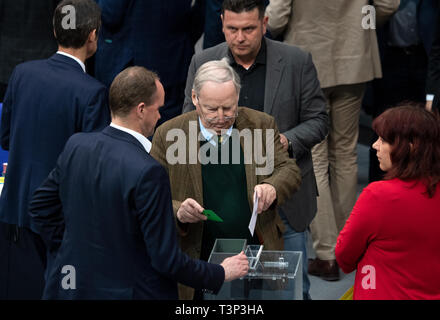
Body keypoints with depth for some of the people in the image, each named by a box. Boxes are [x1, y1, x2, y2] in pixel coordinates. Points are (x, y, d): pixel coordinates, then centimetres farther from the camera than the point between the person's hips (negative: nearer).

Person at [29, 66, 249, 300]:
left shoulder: (76, 145, -4)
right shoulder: (147, 172, -24)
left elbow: (41, 206, 9)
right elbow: (166, 259, -21)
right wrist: (220, 274, -9)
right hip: (128, 292, -6)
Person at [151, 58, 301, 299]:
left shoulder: (261, 125, 2)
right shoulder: (168, 135, -4)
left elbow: (290, 170, 3)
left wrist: (272, 187, -20)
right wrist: (177, 212, -24)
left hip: (257, 250, 2)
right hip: (198, 260, -2)